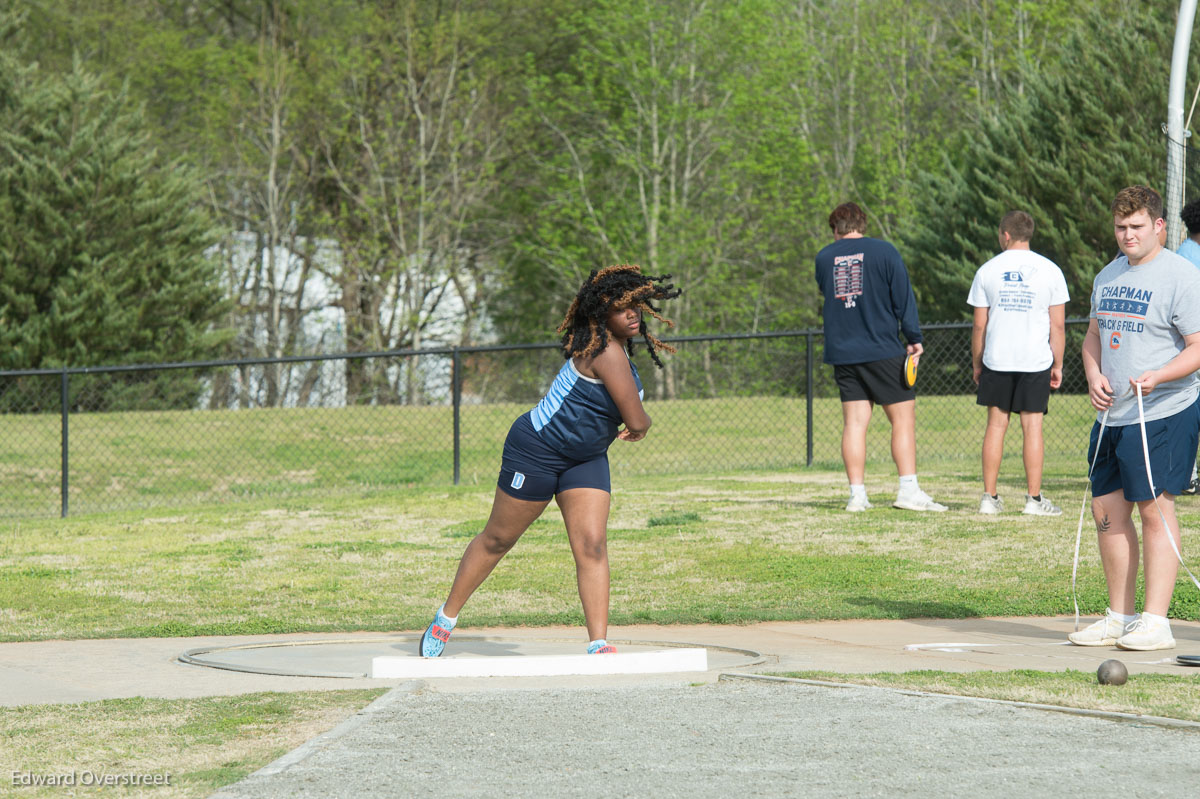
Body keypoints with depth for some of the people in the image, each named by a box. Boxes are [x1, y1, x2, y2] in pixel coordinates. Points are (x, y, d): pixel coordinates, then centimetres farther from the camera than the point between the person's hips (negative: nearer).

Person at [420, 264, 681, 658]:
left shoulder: (617, 345, 4)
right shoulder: (606, 351, -26)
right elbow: (637, 422, -26)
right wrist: (642, 425, -3)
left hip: (586, 460, 8)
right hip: (536, 449, -8)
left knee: (592, 546, -9)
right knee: (498, 540, 8)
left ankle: (598, 644, -13)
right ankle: (446, 616, 25)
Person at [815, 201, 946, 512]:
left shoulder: (824, 258, 7)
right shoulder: (884, 251, -2)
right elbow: (903, 297, -5)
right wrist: (914, 339, -3)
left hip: (842, 353, 3)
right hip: (883, 351, -3)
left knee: (854, 422, 4)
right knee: (903, 417, 1)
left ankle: (857, 493, 0)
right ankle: (908, 490, -6)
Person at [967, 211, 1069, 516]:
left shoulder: (988, 271, 1)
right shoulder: (1049, 270, 0)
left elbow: (979, 325, 3)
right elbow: (1058, 325, 0)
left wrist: (976, 364, 12)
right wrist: (1058, 365, 7)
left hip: (996, 361, 1)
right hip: (1036, 361, -1)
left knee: (996, 425, 6)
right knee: (1032, 426, 0)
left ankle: (990, 497, 6)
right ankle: (1034, 499, -1)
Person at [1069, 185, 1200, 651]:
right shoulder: (1108, 276, 15)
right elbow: (1094, 335, 25)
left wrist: (1157, 377, -28)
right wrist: (1094, 376, 5)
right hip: (1112, 414, 8)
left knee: (1154, 508, -9)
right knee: (1107, 510, 7)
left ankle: (1156, 622, -8)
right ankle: (1119, 617, 17)